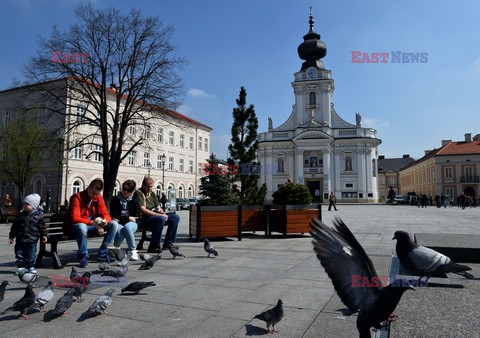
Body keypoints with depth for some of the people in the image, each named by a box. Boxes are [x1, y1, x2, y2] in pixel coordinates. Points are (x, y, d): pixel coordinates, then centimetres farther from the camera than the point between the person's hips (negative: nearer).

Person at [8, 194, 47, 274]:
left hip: (32, 240, -2)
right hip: (20, 239, 2)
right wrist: (11, 236, 8)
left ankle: (31, 267, 19)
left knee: (32, 255, 5)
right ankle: (21, 267, 21)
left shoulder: (38, 215, -5)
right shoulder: (21, 215, 2)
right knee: (20, 254, 8)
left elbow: (42, 226, 0)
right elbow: (14, 226, 8)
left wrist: (44, 235, -4)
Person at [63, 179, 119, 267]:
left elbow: (106, 214, 4)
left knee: (114, 224, -10)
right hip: (75, 227, -6)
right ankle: (83, 256, -21)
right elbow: (75, 218, -24)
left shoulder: (99, 198, 3)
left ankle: (102, 253, -7)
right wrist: (92, 222, -34)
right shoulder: (77, 197, -15)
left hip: (92, 226, 6)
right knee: (82, 227, -41)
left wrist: (104, 221, -21)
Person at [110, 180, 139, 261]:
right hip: (119, 224, 0)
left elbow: (136, 217, 5)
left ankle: (133, 251, -25)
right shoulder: (115, 199, 7)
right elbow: (113, 215, -1)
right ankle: (115, 247, 1)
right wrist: (128, 218, -8)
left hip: (131, 223, 0)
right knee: (120, 232, -35)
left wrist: (120, 218, -4)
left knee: (127, 227, -36)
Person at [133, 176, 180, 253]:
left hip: (155, 215, 8)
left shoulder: (152, 194, 18)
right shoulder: (138, 193, -8)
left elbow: (158, 207, 17)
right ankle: (153, 246, -27)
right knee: (161, 219, -36)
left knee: (175, 217, -3)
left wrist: (164, 214, -7)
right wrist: (160, 215, -22)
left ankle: (168, 243, 2)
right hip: (144, 219, -8)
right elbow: (143, 210, -19)